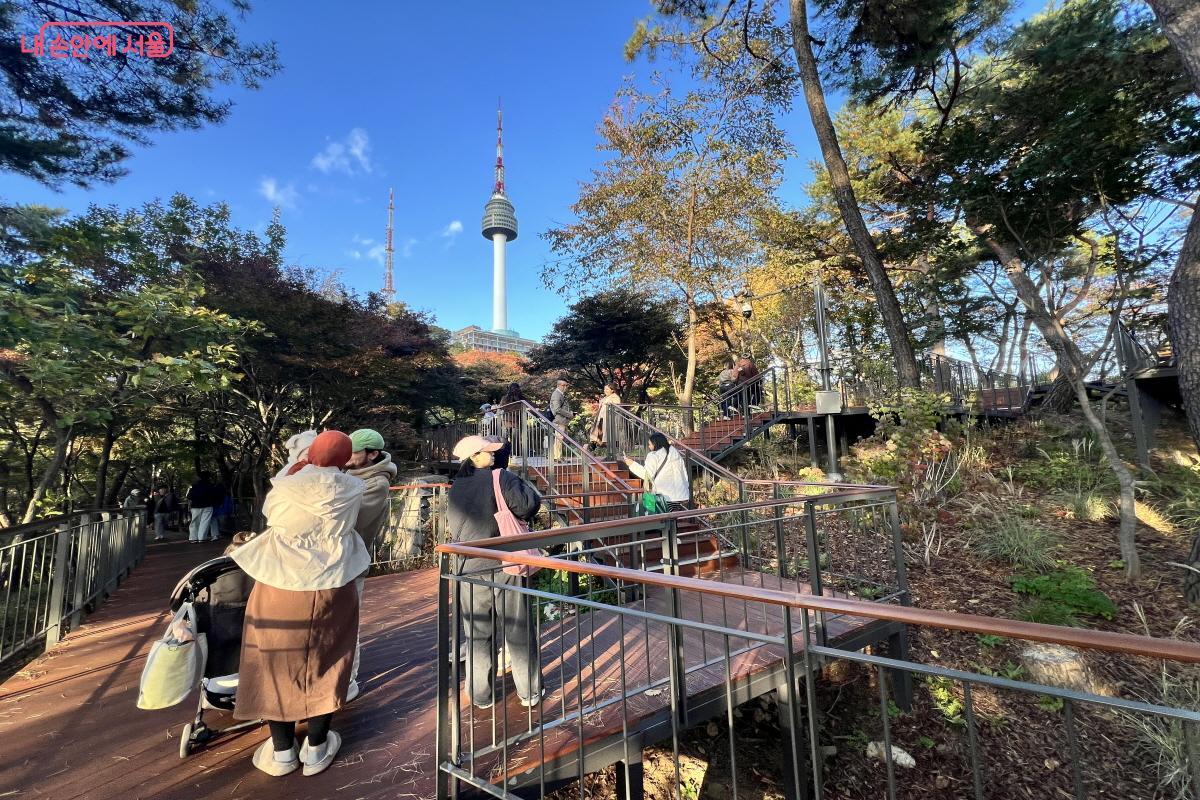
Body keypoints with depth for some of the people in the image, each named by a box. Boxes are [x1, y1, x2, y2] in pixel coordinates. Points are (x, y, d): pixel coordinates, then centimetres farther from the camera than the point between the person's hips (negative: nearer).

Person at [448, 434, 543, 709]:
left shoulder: (455, 489, 3)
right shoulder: (501, 478, -14)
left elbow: (454, 529, 14)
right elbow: (529, 503, -20)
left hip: (470, 571, 4)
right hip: (505, 567, -4)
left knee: (478, 635, 17)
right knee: (519, 631, 11)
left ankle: (481, 694, 27)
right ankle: (530, 692, 23)